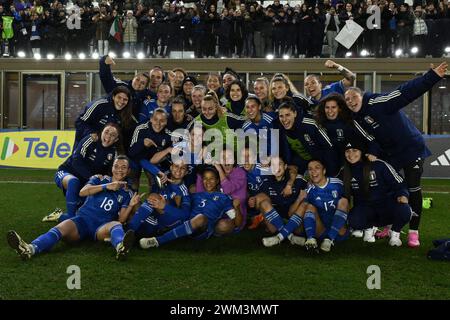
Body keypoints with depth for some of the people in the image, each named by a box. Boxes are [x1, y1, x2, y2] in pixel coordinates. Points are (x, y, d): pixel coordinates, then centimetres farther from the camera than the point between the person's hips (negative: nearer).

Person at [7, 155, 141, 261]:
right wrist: (107, 186, -7)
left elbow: (121, 219, 7)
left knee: (116, 224, -35)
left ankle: (121, 247, -73)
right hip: (83, 219, 1)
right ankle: (31, 249, -59)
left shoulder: (126, 193, 17)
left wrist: (131, 206, -10)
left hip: (102, 227, 0)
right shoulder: (99, 179, 16)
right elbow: (82, 192, -3)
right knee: (61, 228, -30)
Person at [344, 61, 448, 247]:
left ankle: (413, 232, 6)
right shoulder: (356, 120, 1)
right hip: (389, 155, 7)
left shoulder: (377, 102, -21)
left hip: (411, 148, -7)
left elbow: (406, 92, -30)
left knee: (413, 189, -4)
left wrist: (433, 77, -39)